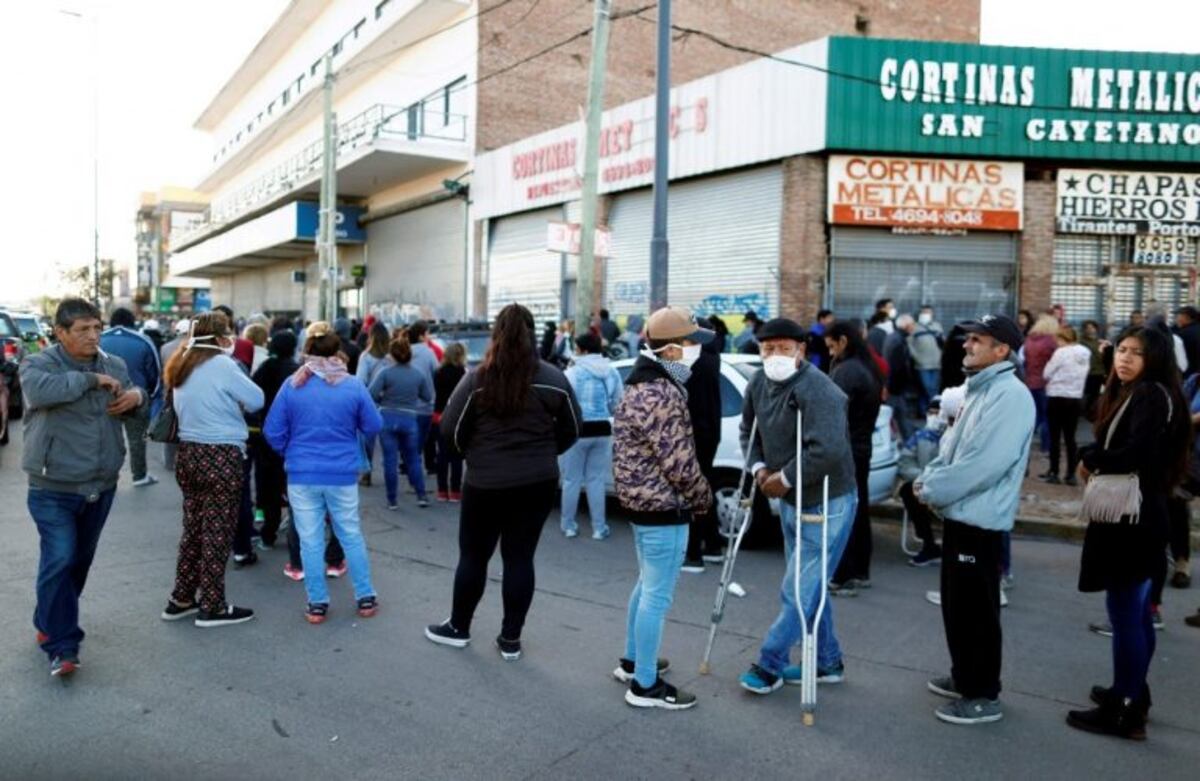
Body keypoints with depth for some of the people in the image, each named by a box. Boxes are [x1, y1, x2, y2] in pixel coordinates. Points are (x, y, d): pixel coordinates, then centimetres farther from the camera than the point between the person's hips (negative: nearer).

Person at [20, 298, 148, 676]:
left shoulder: (114, 364, 4)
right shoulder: (37, 364, -11)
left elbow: (134, 397, 18)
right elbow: (41, 391, -34)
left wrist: (138, 396, -6)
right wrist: (91, 379, -26)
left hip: (101, 486, 5)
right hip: (54, 489, -5)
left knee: (81, 559, 17)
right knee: (60, 561, -11)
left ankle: (51, 623, 40)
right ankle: (61, 645, 0)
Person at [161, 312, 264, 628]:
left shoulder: (182, 367, 12)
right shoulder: (221, 364, -13)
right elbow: (256, 400, -10)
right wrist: (234, 402, 8)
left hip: (189, 454, 8)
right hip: (221, 457, -8)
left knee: (193, 529, 17)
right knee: (217, 534, 1)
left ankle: (181, 600, 24)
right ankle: (212, 608, 9)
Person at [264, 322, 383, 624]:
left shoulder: (292, 385, -5)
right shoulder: (353, 385, -8)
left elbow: (273, 431, -1)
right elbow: (373, 426, 0)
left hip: (302, 475, 0)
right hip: (343, 474, 0)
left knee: (310, 541, 9)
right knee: (351, 535, 13)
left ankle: (317, 604, 16)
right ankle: (365, 598, 20)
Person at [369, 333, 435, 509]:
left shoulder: (385, 372, -11)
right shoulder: (420, 373, -2)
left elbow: (371, 394, -15)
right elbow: (428, 397, 4)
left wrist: (383, 399, 4)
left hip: (387, 418, -2)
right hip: (409, 420, 2)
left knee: (390, 460, 5)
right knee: (413, 459, 15)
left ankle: (392, 500, 10)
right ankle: (421, 495, 14)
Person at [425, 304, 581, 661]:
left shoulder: (477, 379, -10)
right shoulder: (554, 379, -4)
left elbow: (450, 429, -7)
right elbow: (572, 430, 4)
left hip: (485, 482, -2)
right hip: (538, 482, 2)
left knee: (473, 556, 13)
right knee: (520, 558, 9)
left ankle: (458, 628, 29)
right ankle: (511, 639, 17)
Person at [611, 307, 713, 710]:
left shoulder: (641, 385, 11)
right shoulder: (662, 395, -22)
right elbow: (678, 462, -22)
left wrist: (696, 496, 19)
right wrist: (705, 499, -6)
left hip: (642, 500, 11)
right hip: (663, 506, -11)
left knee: (647, 585, 22)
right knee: (658, 596, 0)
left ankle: (632, 661, 36)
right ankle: (645, 684, 11)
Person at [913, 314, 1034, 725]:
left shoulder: (1010, 394, -18)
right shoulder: (978, 389, 13)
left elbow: (985, 462, -25)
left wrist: (932, 490, -16)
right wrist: (928, 477, 3)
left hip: (979, 518, -10)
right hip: (959, 514, 10)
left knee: (976, 609, 1)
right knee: (956, 604, 19)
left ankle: (983, 696, 15)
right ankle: (964, 676, 34)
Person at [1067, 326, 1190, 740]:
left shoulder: (1152, 395, -14)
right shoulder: (1127, 393, 16)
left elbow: (1140, 452, -26)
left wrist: (1091, 461, -11)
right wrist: (1093, 458, -7)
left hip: (1134, 519, -10)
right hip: (1126, 514, 10)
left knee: (1123, 611, -4)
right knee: (1135, 611, 19)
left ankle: (1125, 712, 5)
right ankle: (1132, 691, 32)